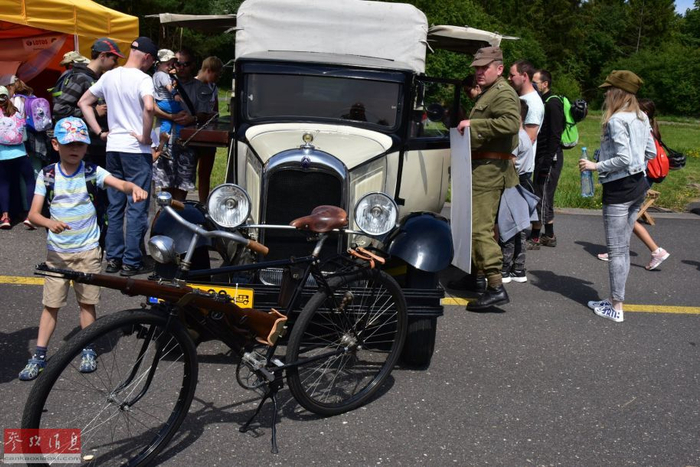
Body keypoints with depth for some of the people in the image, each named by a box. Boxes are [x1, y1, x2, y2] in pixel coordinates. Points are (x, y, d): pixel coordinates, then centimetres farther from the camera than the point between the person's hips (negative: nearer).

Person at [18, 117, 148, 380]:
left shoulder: (92, 172, -5)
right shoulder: (47, 175, -4)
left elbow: (122, 185, -20)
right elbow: (33, 213, -10)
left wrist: (134, 188, -43)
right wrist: (50, 223, -31)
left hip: (88, 250, 0)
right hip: (57, 250, 1)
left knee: (87, 302, 9)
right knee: (51, 304, 6)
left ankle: (88, 351, 24)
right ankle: (39, 356, 15)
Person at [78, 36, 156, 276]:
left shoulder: (109, 76, 10)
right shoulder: (142, 78, -11)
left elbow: (83, 102, 16)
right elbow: (149, 107, -29)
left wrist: (99, 131, 12)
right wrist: (146, 137, -16)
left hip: (113, 147, 7)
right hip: (136, 150, -7)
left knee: (115, 206, 13)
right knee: (137, 207, 0)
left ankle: (113, 258, 19)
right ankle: (131, 262, 3)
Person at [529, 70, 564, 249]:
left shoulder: (552, 103, -14)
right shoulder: (542, 102, 16)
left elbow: (555, 135, -20)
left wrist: (548, 161, -23)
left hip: (550, 157, -10)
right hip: (541, 156, 10)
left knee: (542, 196, -5)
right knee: (544, 196, 14)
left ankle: (534, 238, 0)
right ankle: (549, 236, 22)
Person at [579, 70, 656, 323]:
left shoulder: (616, 120, -17)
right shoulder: (641, 118, 10)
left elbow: (623, 159, -23)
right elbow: (651, 152, 15)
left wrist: (595, 166, -12)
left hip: (619, 188, -9)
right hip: (638, 185, 9)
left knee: (616, 250, -2)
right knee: (623, 248, 15)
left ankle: (617, 308, 5)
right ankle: (614, 299, 24)